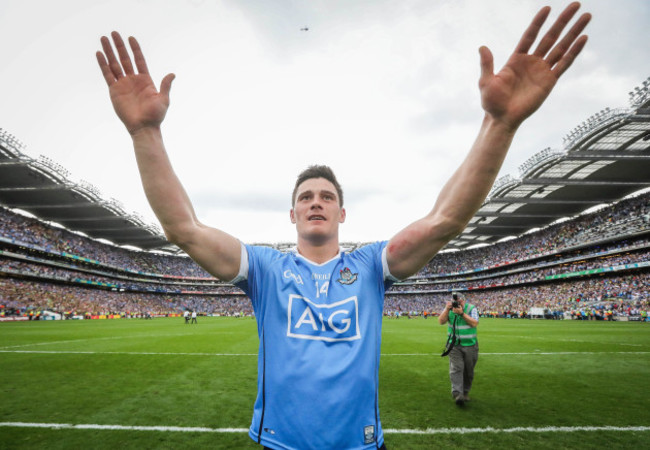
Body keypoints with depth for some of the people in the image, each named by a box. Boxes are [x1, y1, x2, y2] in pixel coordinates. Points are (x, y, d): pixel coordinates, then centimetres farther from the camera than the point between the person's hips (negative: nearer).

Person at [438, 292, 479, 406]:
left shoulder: (471, 308, -7)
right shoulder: (449, 309, -2)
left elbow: (475, 323, -21)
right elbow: (441, 321, -12)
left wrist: (462, 313, -29)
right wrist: (447, 310, -25)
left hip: (470, 345, 0)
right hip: (454, 344, 0)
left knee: (468, 371, 10)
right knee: (456, 368, -13)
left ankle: (465, 392, 28)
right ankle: (457, 394, -16)